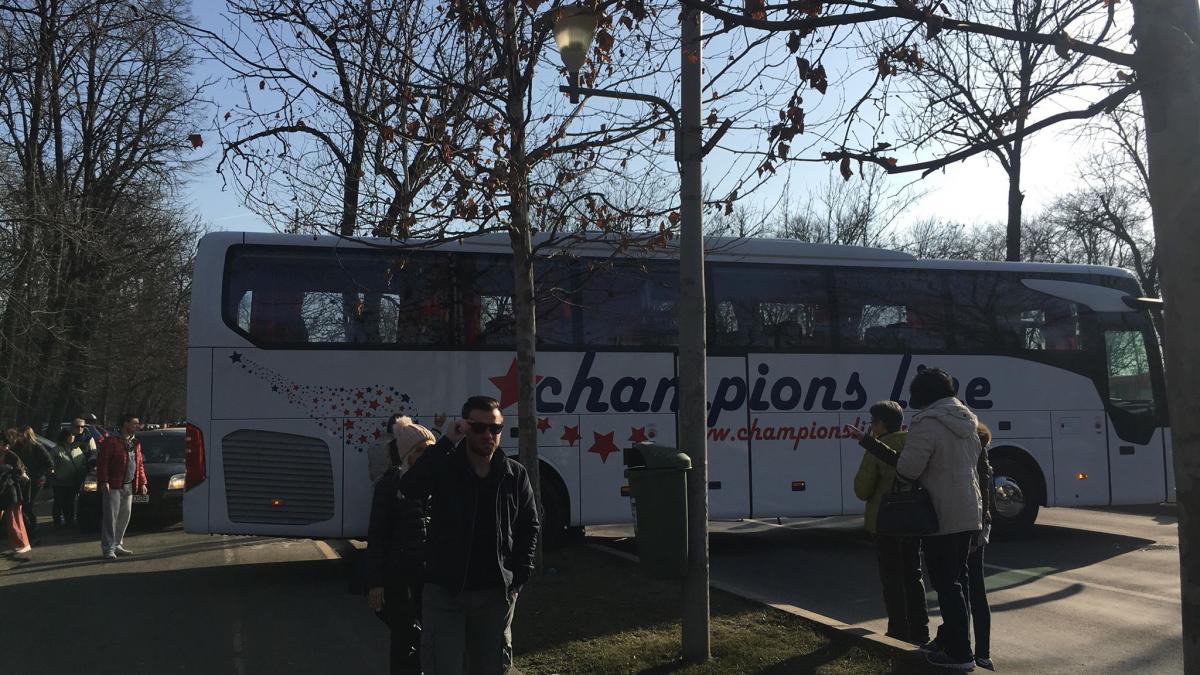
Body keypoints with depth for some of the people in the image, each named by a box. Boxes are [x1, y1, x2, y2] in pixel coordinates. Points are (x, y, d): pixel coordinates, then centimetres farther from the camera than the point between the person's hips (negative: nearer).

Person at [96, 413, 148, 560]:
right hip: (113, 486, -7)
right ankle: (108, 548, -4)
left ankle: (117, 545, 20)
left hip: (129, 487, 7)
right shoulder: (111, 441, -6)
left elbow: (139, 465, 20)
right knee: (111, 517, -7)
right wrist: (103, 481, -18)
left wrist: (142, 483, 15)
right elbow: (102, 462, -10)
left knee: (124, 517, 10)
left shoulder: (135, 443, 16)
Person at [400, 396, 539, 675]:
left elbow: (529, 525, 10)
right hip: (444, 591, -2)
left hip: (496, 592, 3)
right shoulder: (444, 467, -5)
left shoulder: (515, 474, 2)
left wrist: (519, 576, 2)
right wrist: (447, 442, -26)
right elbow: (409, 487, -25)